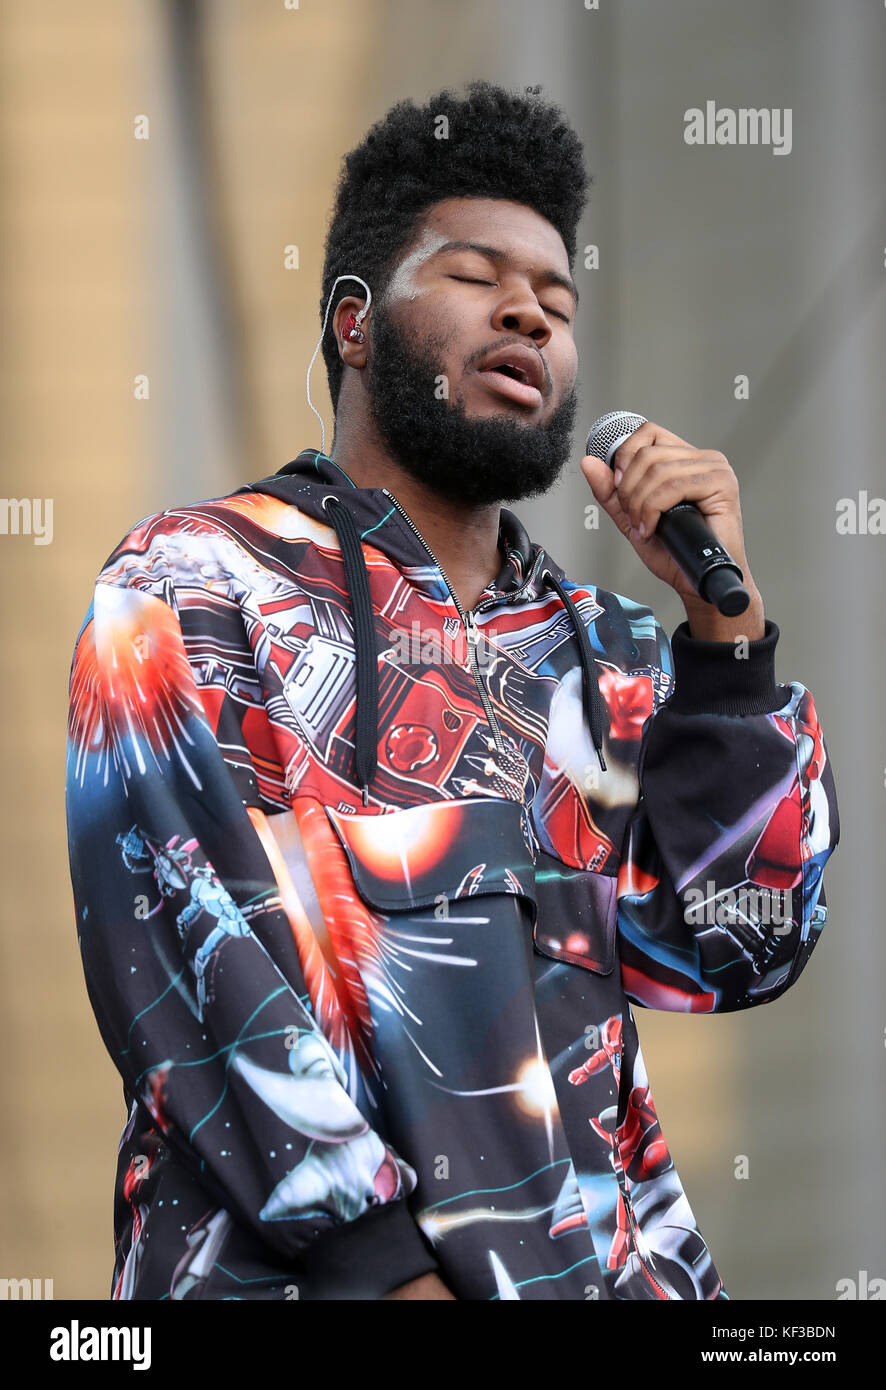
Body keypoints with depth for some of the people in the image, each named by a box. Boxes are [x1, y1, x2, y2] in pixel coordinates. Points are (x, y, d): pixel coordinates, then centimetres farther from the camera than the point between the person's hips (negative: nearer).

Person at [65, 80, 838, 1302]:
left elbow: (729, 951, 8)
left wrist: (723, 619, 0)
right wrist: (386, 1266, -17)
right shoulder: (195, 590, 2)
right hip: (305, 1272, -4)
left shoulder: (606, 650, 16)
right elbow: (184, 945, -8)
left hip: (604, 1266, 4)